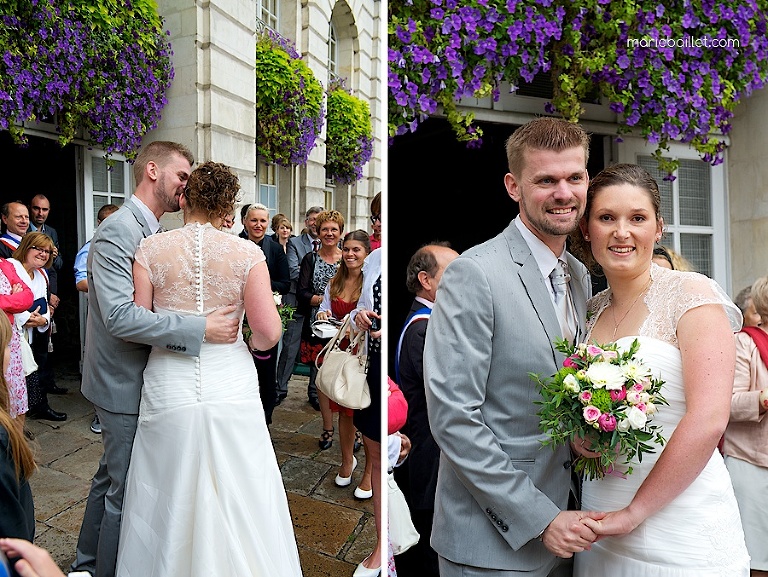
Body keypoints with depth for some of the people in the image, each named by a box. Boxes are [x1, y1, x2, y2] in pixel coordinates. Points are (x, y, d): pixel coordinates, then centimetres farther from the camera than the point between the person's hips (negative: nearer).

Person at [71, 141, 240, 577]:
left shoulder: (152, 231, 8)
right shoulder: (117, 231, -20)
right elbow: (119, 316, -30)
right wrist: (201, 330, -31)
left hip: (136, 378, 10)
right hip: (125, 383, -10)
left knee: (112, 477, 25)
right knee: (127, 492, 5)